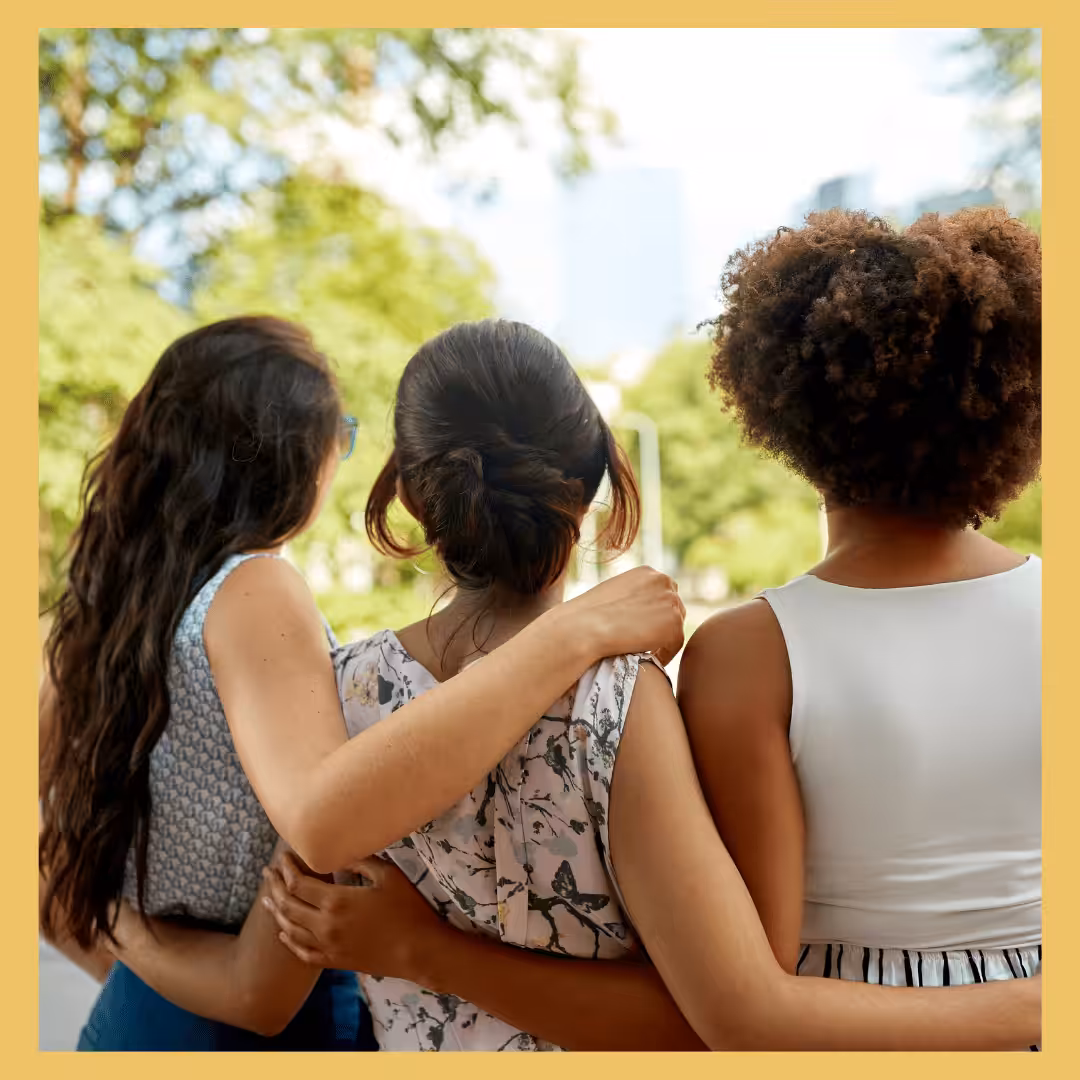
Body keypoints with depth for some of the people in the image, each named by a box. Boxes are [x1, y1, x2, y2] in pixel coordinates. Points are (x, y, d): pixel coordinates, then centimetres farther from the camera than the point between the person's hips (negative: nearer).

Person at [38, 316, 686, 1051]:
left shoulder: (95, 601, 0)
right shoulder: (250, 593, -22)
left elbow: (51, 881, 4)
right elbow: (324, 820, -42)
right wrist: (573, 635, -40)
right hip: (292, 1026, -6)